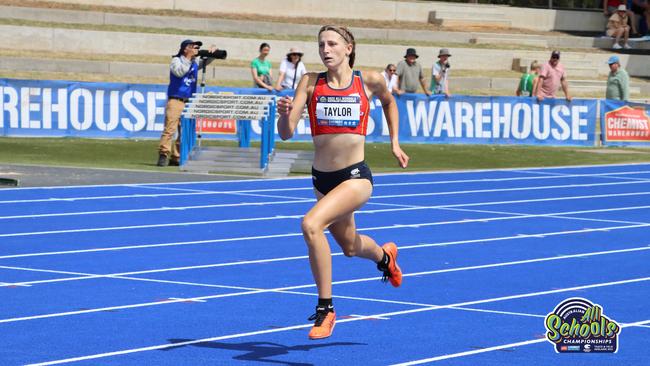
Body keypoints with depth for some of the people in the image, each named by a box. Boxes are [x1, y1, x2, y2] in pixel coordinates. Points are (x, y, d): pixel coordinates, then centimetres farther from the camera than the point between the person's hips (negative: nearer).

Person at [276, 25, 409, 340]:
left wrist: (394, 143, 16)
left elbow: (388, 102, 20)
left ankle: (325, 308, -16)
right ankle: (384, 255, 61)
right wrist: (285, 114, -31)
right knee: (350, 247, 24)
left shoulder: (369, 81, -4)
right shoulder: (310, 83, -2)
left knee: (311, 225, -29)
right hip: (322, 178, 4)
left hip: (355, 177, -4)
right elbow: (287, 133, -10)